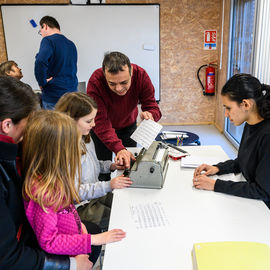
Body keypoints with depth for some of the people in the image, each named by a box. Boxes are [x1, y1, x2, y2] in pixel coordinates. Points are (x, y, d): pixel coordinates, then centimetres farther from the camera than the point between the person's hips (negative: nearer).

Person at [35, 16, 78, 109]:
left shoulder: (48, 40, -9)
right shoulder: (71, 44, 13)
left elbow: (40, 62, -27)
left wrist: (42, 82, -12)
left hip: (54, 96, -6)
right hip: (72, 94, 7)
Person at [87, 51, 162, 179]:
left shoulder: (140, 75, -29)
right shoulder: (95, 82, -36)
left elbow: (153, 108, -24)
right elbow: (100, 122, -38)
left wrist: (149, 114, -50)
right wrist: (119, 148, -52)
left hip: (128, 125, 2)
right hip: (101, 130, -2)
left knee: (130, 164, 8)